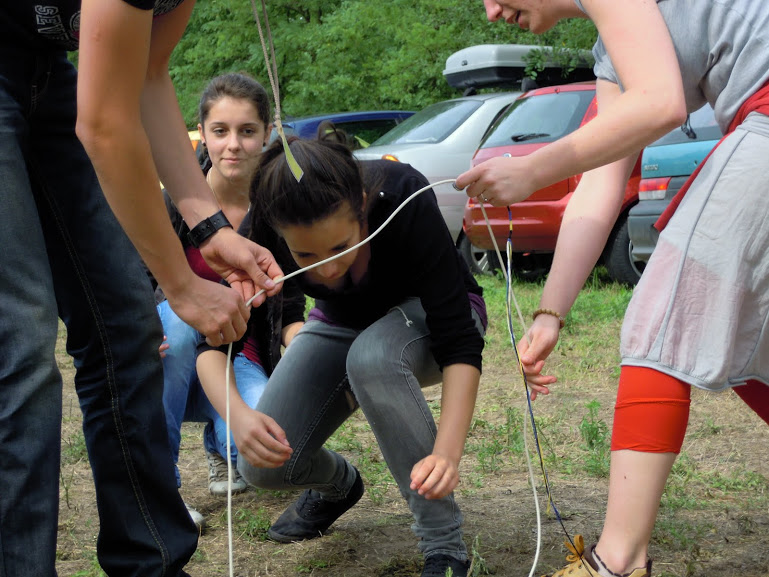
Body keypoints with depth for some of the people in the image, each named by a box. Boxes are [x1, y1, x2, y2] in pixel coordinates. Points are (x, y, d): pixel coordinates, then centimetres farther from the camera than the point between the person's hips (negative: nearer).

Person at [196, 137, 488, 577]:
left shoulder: (403, 199, -37)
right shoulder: (262, 232, -30)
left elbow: (460, 346, -36)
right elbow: (215, 342, -25)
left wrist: (447, 453, -49)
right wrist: (238, 415, -46)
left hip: (429, 314, -3)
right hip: (342, 325, 3)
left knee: (371, 357, -39)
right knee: (265, 463, -17)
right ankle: (339, 484, 21)